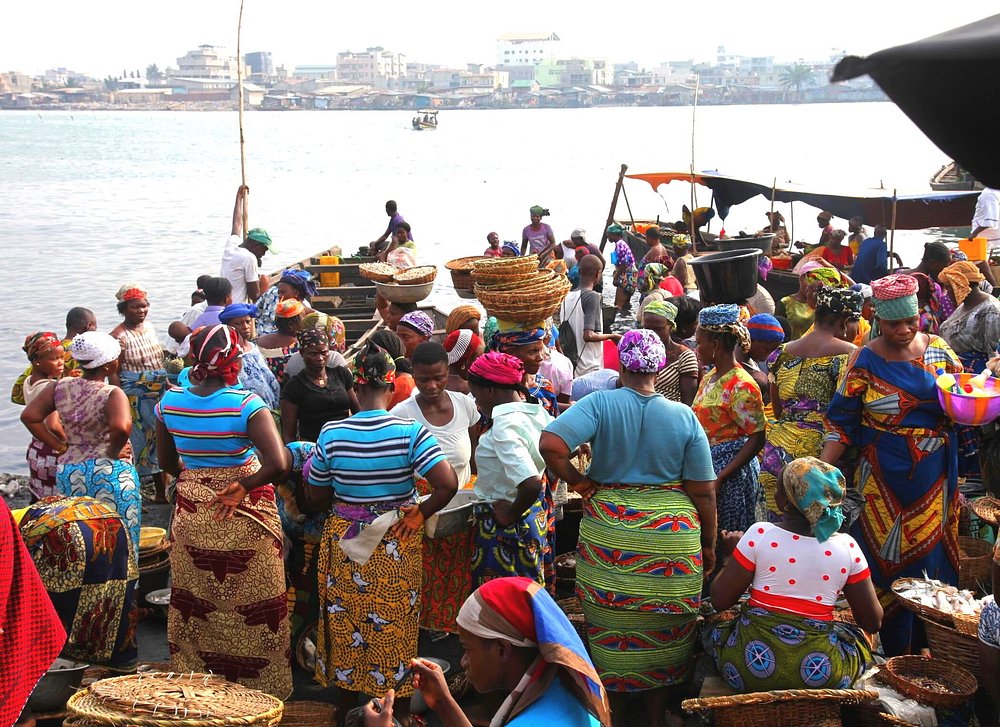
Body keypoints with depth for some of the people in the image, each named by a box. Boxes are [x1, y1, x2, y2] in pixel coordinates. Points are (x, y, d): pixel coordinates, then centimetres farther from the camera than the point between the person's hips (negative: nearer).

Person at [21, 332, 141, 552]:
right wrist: (114, 451, -15)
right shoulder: (113, 394, -16)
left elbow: (29, 416, 1)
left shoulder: (61, 387, 1)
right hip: (110, 473, -6)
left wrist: (60, 446, 4)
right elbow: (121, 427, -34)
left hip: (68, 473, 6)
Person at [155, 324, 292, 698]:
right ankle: (256, 685, 23)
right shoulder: (246, 405, -20)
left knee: (196, 602, 19)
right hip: (247, 517, -4)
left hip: (191, 515, 4)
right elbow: (278, 462, -30)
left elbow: (167, 462, 8)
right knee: (250, 608, 10)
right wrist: (243, 487, -16)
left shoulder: (169, 402, -6)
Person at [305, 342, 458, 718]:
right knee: (395, 626, 13)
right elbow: (448, 483, -23)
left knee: (346, 624, 17)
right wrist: (420, 513, -8)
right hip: (396, 546, -1)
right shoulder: (410, 432, -15)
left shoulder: (331, 434, -10)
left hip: (343, 542, 1)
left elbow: (315, 500, -1)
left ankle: (347, 706, 30)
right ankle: (399, 710, 26)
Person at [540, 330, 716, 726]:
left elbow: (551, 444, -24)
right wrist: (708, 545, 11)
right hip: (672, 537, 1)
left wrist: (578, 481, -7)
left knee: (613, 631, 15)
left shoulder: (600, 404, -9)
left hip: (609, 533, -1)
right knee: (662, 632, 17)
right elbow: (703, 491, -1)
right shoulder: (684, 416, -4)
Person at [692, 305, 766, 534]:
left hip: (730, 471, -8)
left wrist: (720, 478, -22)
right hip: (705, 466, 8)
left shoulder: (741, 386, -16)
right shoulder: (709, 378, 11)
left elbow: (757, 439, -18)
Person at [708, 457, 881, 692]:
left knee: (716, 626, 30)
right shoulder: (847, 547, -3)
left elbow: (720, 601, -3)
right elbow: (873, 622, 3)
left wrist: (736, 550, 12)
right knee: (859, 636, 31)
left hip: (752, 662, -1)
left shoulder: (759, 534, -9)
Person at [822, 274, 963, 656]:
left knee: (930, 552, 7)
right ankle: (894, 655, 14)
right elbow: (841, 421, -5)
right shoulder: (864, 361, -5)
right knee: (885, 557, 1)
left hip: (933, 480, 2)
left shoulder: (938, 349, 3)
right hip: (883, 480, -2)